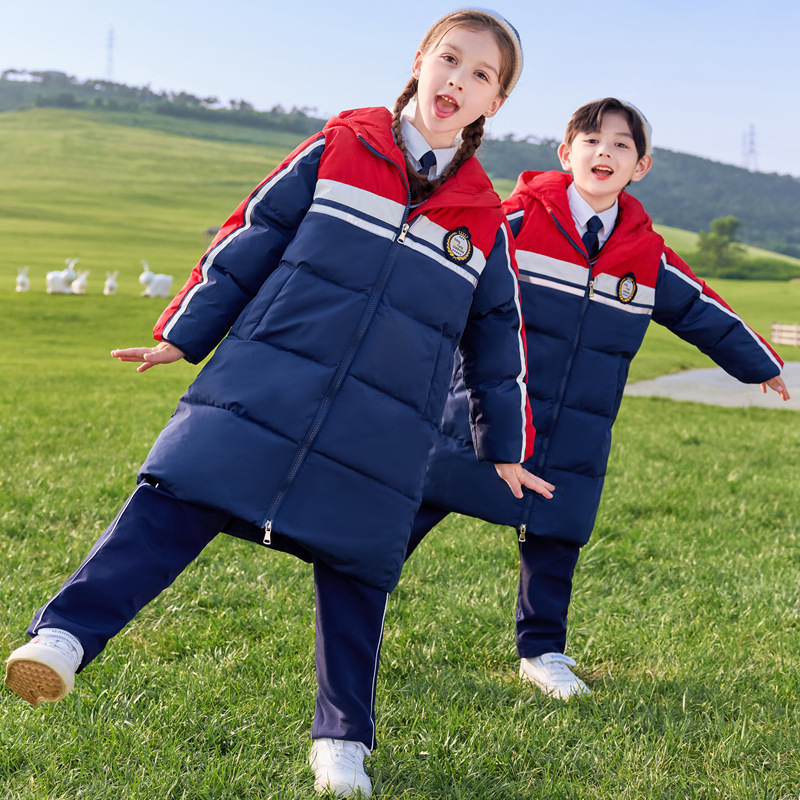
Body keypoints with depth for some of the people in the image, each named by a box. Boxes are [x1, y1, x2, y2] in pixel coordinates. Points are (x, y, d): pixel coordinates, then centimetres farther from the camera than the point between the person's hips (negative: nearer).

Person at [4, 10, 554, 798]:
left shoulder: (485, 224, 9)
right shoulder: (335, 152, 4)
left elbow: (498, 343, 18)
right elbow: (248, 240, 8)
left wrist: (505, 449, 21)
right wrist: (182, 335, 7)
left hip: (378, 437, 1)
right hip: (262, 392, -1)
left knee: (355, 574, 5)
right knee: (174, 504, -14)